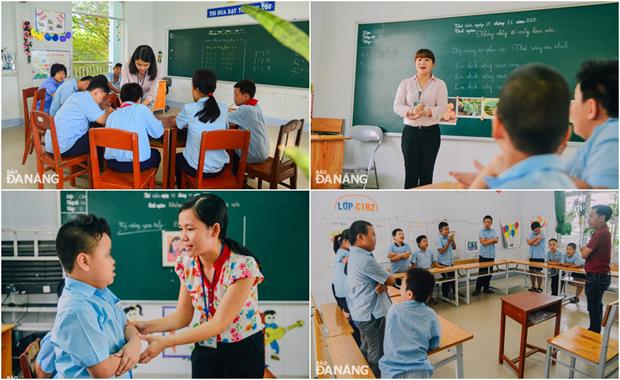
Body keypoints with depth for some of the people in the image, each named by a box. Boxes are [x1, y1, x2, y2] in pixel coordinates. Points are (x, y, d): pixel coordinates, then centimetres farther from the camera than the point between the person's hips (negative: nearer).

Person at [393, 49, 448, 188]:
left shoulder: (440, 84, 5)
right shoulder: (405, 83, 8)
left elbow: (442, 107, -7)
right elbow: (397, 106, -2)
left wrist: (426, 112, -26)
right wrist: (410, 111, -23)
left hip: (431, 132, 0)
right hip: (410, 131, 1)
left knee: (426, 174, 2)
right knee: (410, 173, -1)